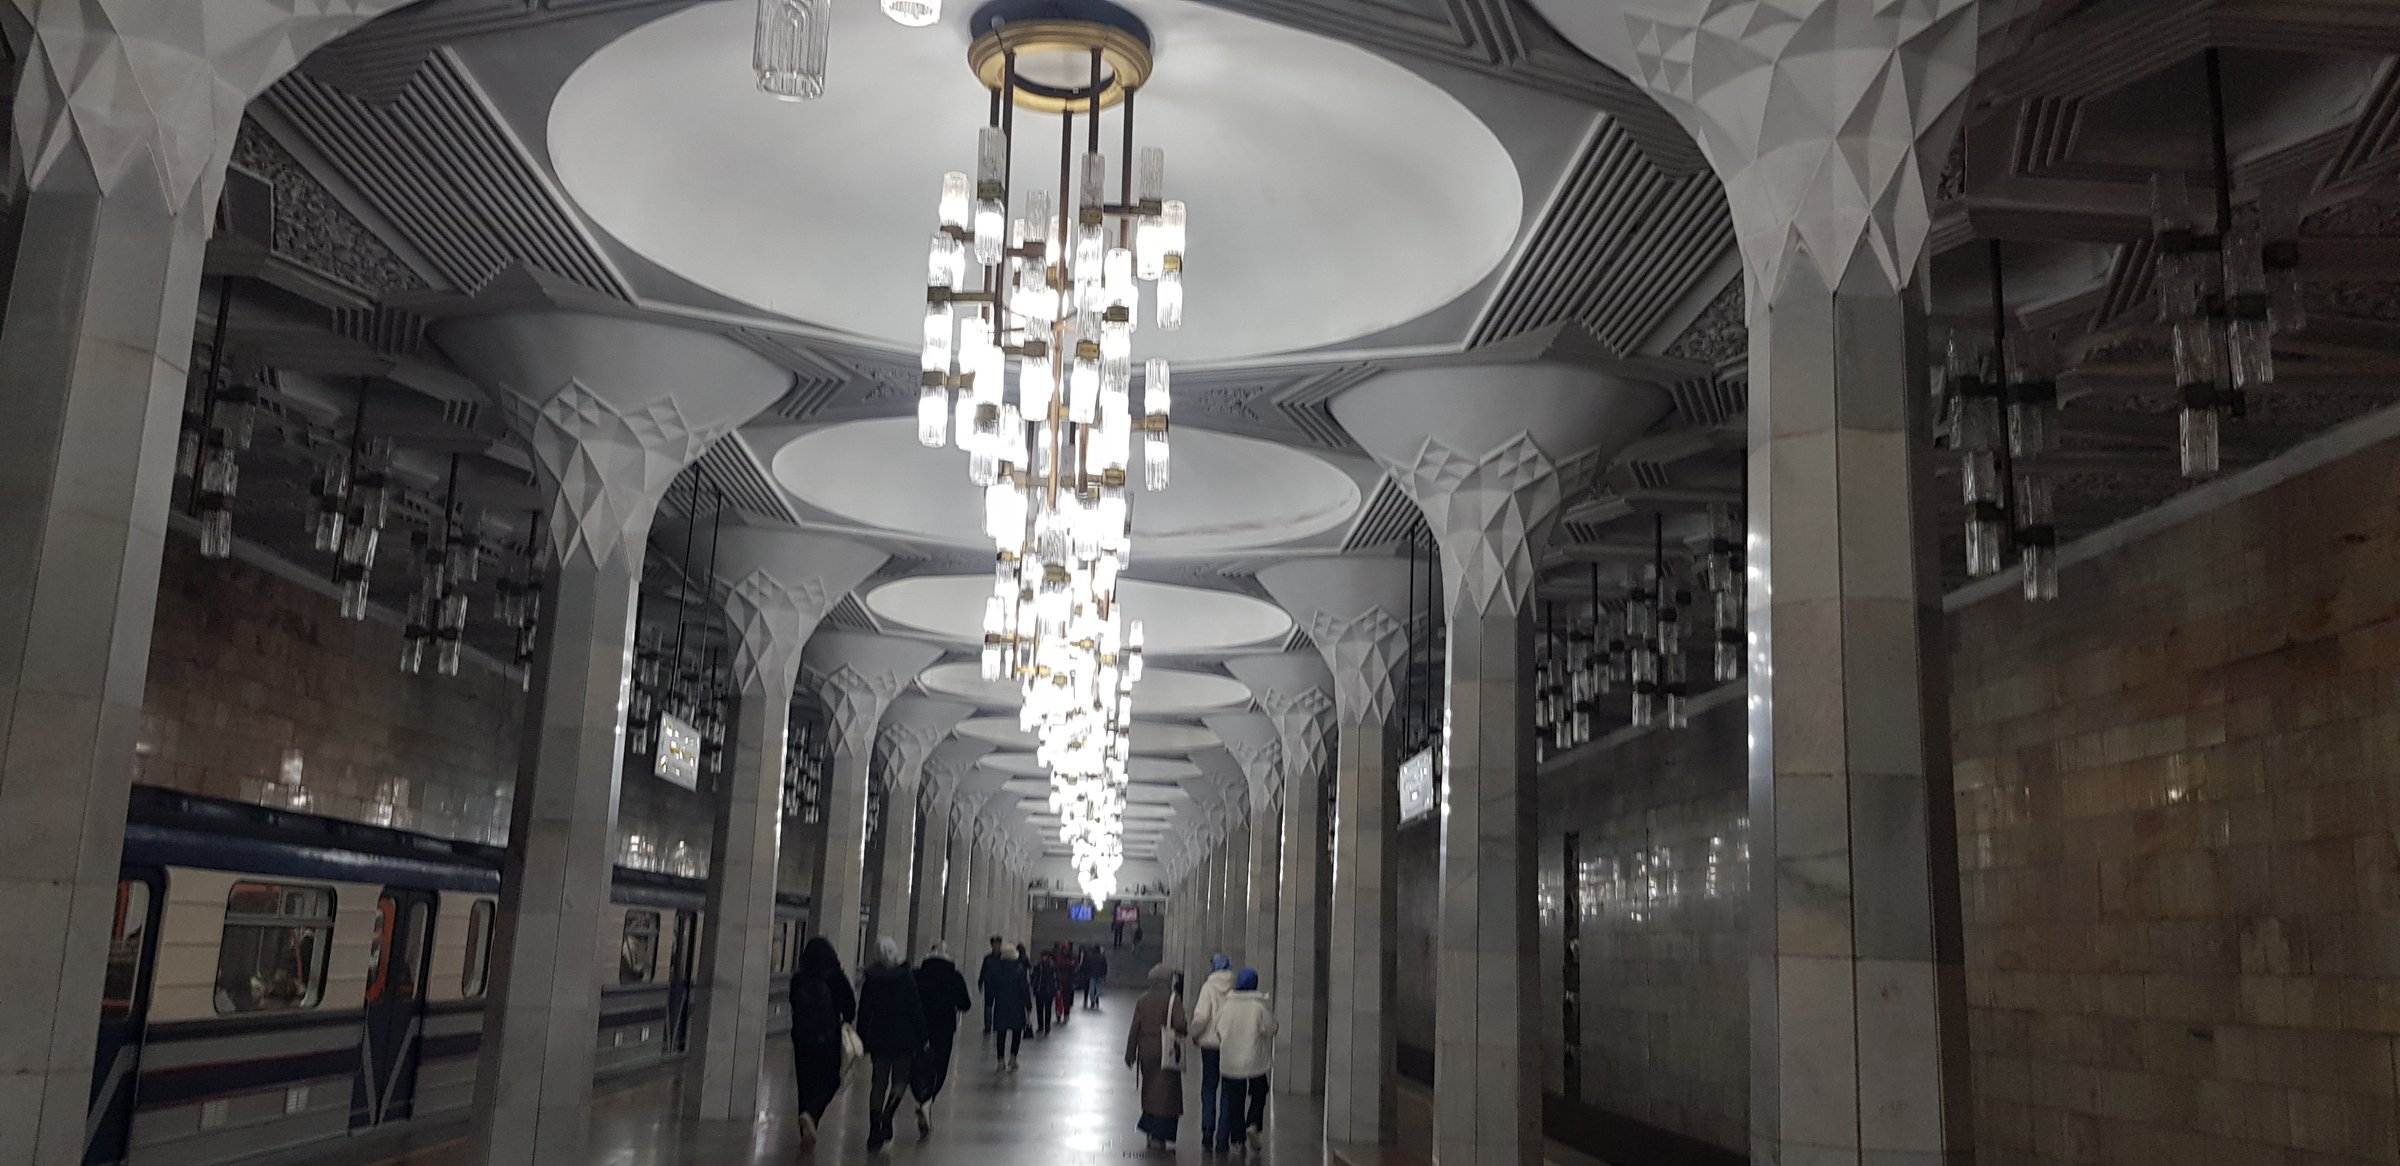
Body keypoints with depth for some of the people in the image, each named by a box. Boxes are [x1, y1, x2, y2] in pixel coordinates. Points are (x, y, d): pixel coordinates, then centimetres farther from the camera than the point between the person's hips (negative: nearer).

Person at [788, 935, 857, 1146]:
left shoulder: (798, 978, -1)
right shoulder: (835, 978, -10)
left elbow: (794, 1007, 9)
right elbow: (850, 1007, -5)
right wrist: (846, 1023, 15)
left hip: (802, 1038, 3)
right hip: (829, 1038, -3)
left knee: (805, 1082, 12)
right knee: (830, 1081, 7)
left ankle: (807, 1132, 12)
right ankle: (811, 1113, -18)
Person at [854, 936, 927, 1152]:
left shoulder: (870, 979, -1)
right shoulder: (907, 977, -9)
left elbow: (863, 1011, 2)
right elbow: (916, 1010, -8)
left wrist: (862, 1040, 10)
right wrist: (922, 1037, 0)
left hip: (878, 1037, 2)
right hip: (903, 1036, -2)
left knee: (879, 1082, 10)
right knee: (900, 1079, 11)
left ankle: (874, 1132, 7)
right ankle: (887, 1114, -15)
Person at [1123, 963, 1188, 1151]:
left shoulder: (1143, 1000, 5)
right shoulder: (1173, 998, -9)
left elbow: (1135, 1028, 6)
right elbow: (1180, 1023, -19)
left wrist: (1130, 1053, 12)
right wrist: (1188, 1025, 4)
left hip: (1146, 1050, 5)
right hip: (1166, 1052, -5)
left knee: (1150, 1091, 18)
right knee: (1166, 1093, 1)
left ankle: (1150, 1129, 21)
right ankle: (1158, 1136, -2)